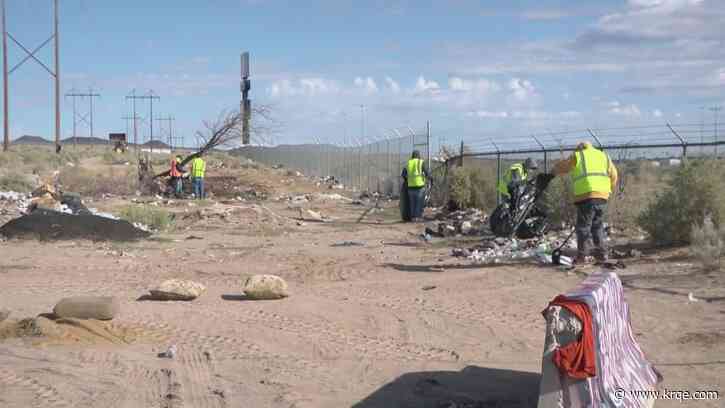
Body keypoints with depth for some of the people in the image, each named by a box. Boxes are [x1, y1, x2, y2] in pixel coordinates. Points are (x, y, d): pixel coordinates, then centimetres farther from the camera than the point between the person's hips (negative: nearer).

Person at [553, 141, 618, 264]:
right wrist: (608, 189, 24)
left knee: (583, 226, 0)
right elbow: (614, 176, 17)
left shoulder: (577, 156, 7)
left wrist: (555, 171, 29)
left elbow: (559, 168, 9)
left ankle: (583, 255, -3)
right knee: (598, 226, 15)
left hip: (586, 196, -5)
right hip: (603, 196, 5)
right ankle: (602, 253, 15)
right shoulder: (604, 156, 21)